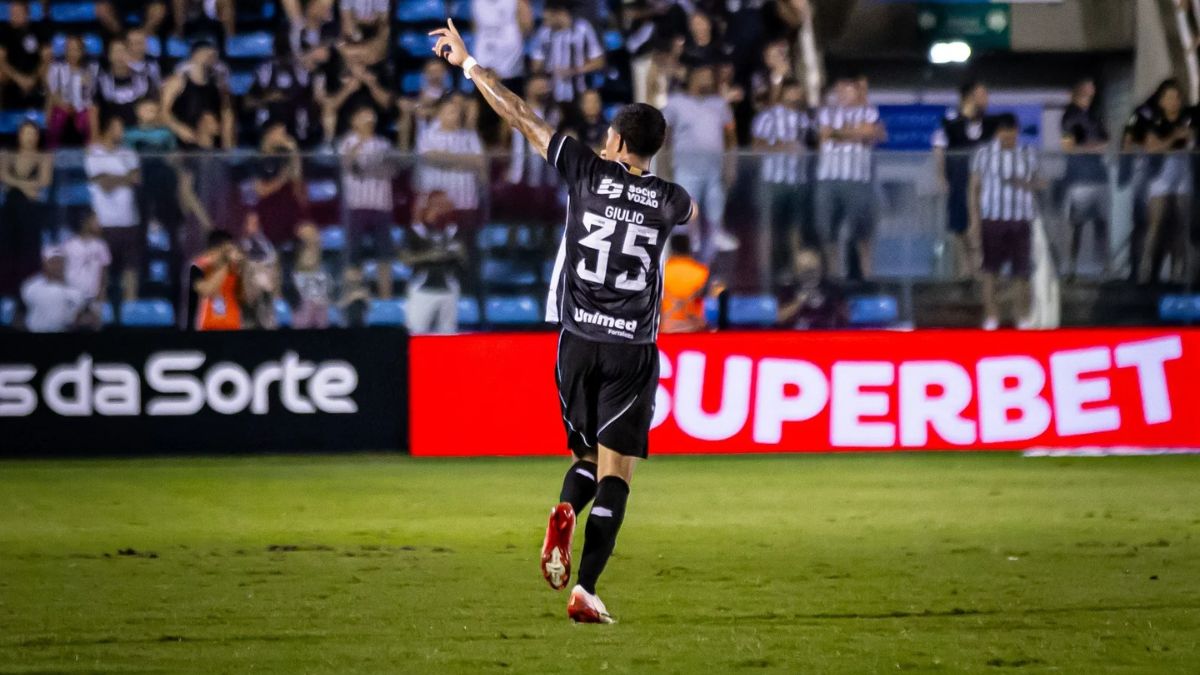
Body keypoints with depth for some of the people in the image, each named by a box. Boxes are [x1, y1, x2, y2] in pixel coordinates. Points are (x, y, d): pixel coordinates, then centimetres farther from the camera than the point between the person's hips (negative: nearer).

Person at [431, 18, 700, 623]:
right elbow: (689, 212, 29)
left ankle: (564, 514, -14)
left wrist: (467, 63, 14)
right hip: (632, 349, -1)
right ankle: (585, 590, -14)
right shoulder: (668, 200, 1)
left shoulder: (588, 172, 0)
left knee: (589, 455, 19)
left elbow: (519, 115, 4)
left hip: (578, 341, 1)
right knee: (615, 474, -1)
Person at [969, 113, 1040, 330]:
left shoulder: (1028, 154, 8)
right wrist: (975, 221, -3)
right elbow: (975, 188, 3)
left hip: (1022, 219, 1)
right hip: (992, 217, -1)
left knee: (1022, 269, 1)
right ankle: (991, 316, 5)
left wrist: (1023, 184, -8)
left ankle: (1023, 316, 10)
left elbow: (1035, 184, 15)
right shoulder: (984, 154, 2)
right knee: (990, 269, -1)